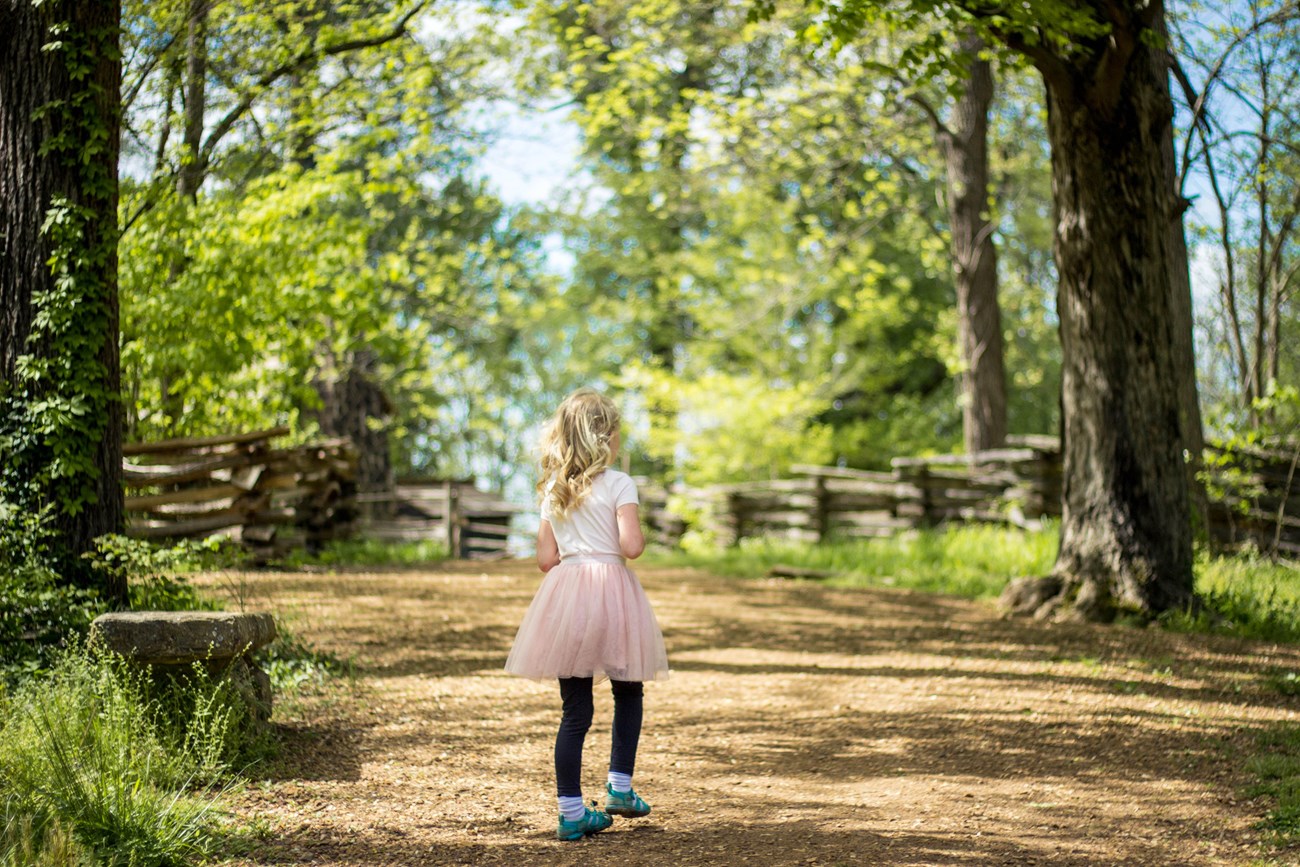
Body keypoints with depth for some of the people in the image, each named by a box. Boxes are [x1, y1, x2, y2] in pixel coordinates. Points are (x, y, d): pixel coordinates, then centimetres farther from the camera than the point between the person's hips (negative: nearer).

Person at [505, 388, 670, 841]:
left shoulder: (552, 489, 9)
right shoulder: (619, 484, -6)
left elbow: (546, 558, 8)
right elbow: (630, 545, -16)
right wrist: (641, 537, 5)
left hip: (565, 596, 4)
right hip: (612, 591, -4)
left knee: (575, 710, 4)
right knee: (627, 693, 18)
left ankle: (571, 811, 3)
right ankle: (619, 786, 16)